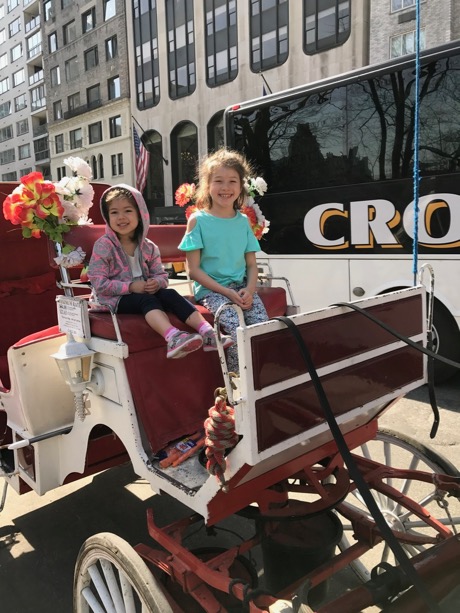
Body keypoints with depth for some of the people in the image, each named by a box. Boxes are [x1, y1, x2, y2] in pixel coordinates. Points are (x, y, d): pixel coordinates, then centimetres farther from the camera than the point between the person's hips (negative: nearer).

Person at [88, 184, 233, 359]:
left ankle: (208, 333, -38)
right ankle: (173, 338, -61)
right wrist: (130, 287, -22)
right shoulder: (103, 246, -6)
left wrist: (157, 283, -17)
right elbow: (99, 283, -13)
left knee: (170, 294, -22)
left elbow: (161, 275, 9)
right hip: (116, 299, -5)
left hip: (145, 293, 5)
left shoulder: (148, 247, 8)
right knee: (147, 299, -34)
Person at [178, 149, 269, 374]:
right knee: (237, 330, -27)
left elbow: (251, 264, 12)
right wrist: (226, 292, -14)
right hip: (211, 289, -4)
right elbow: (193, 269, -5)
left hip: (242, 288, 4)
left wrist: (249, 289, -9)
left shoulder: (243, 221, 11)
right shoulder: (198, 220, -2)